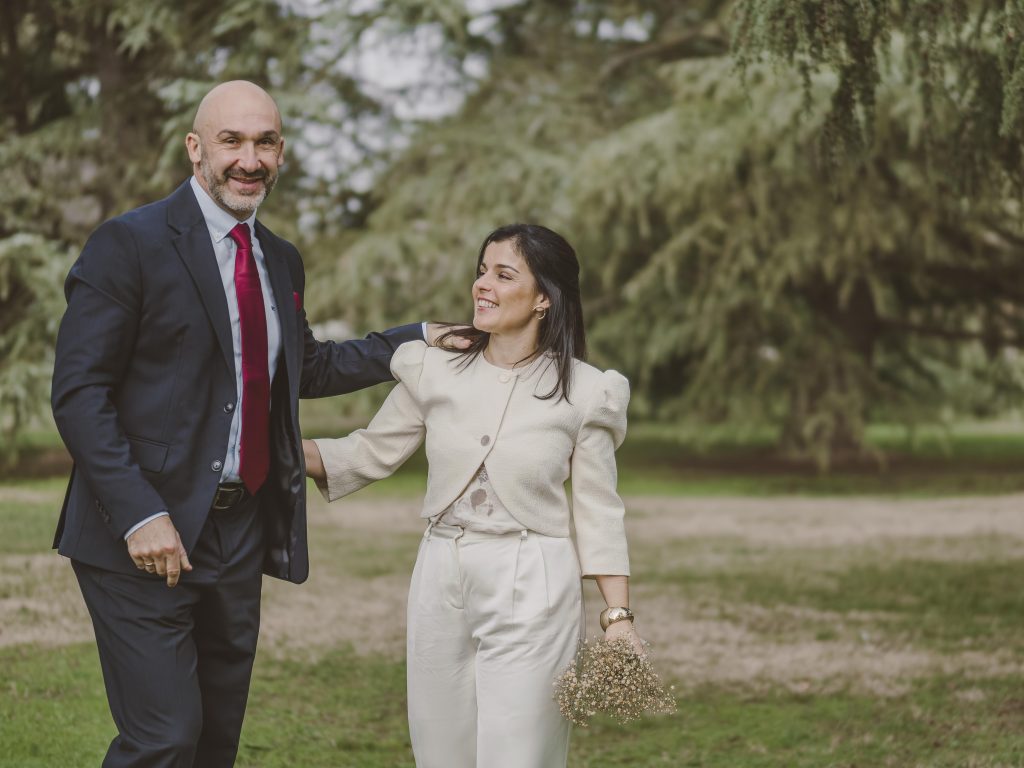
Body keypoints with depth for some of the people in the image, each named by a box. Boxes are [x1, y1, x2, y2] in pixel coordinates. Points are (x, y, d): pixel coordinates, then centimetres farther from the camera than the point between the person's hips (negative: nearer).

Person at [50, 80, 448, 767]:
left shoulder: (281, 261, 14)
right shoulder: (129, 245, -9)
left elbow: (303, 368, 29)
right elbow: (78, 393, -13)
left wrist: (416, 343, 21)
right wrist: (141, 515, -22)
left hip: (240, 531, 7)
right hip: (146, 536, -7)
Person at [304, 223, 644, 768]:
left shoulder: (584, 393, -4)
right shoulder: (433, 371, 3)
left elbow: (598, 513, -1)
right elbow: (371, 453, 11)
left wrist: (618, 615, -7)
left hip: (531, 598, -3)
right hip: (440, 584, 4)